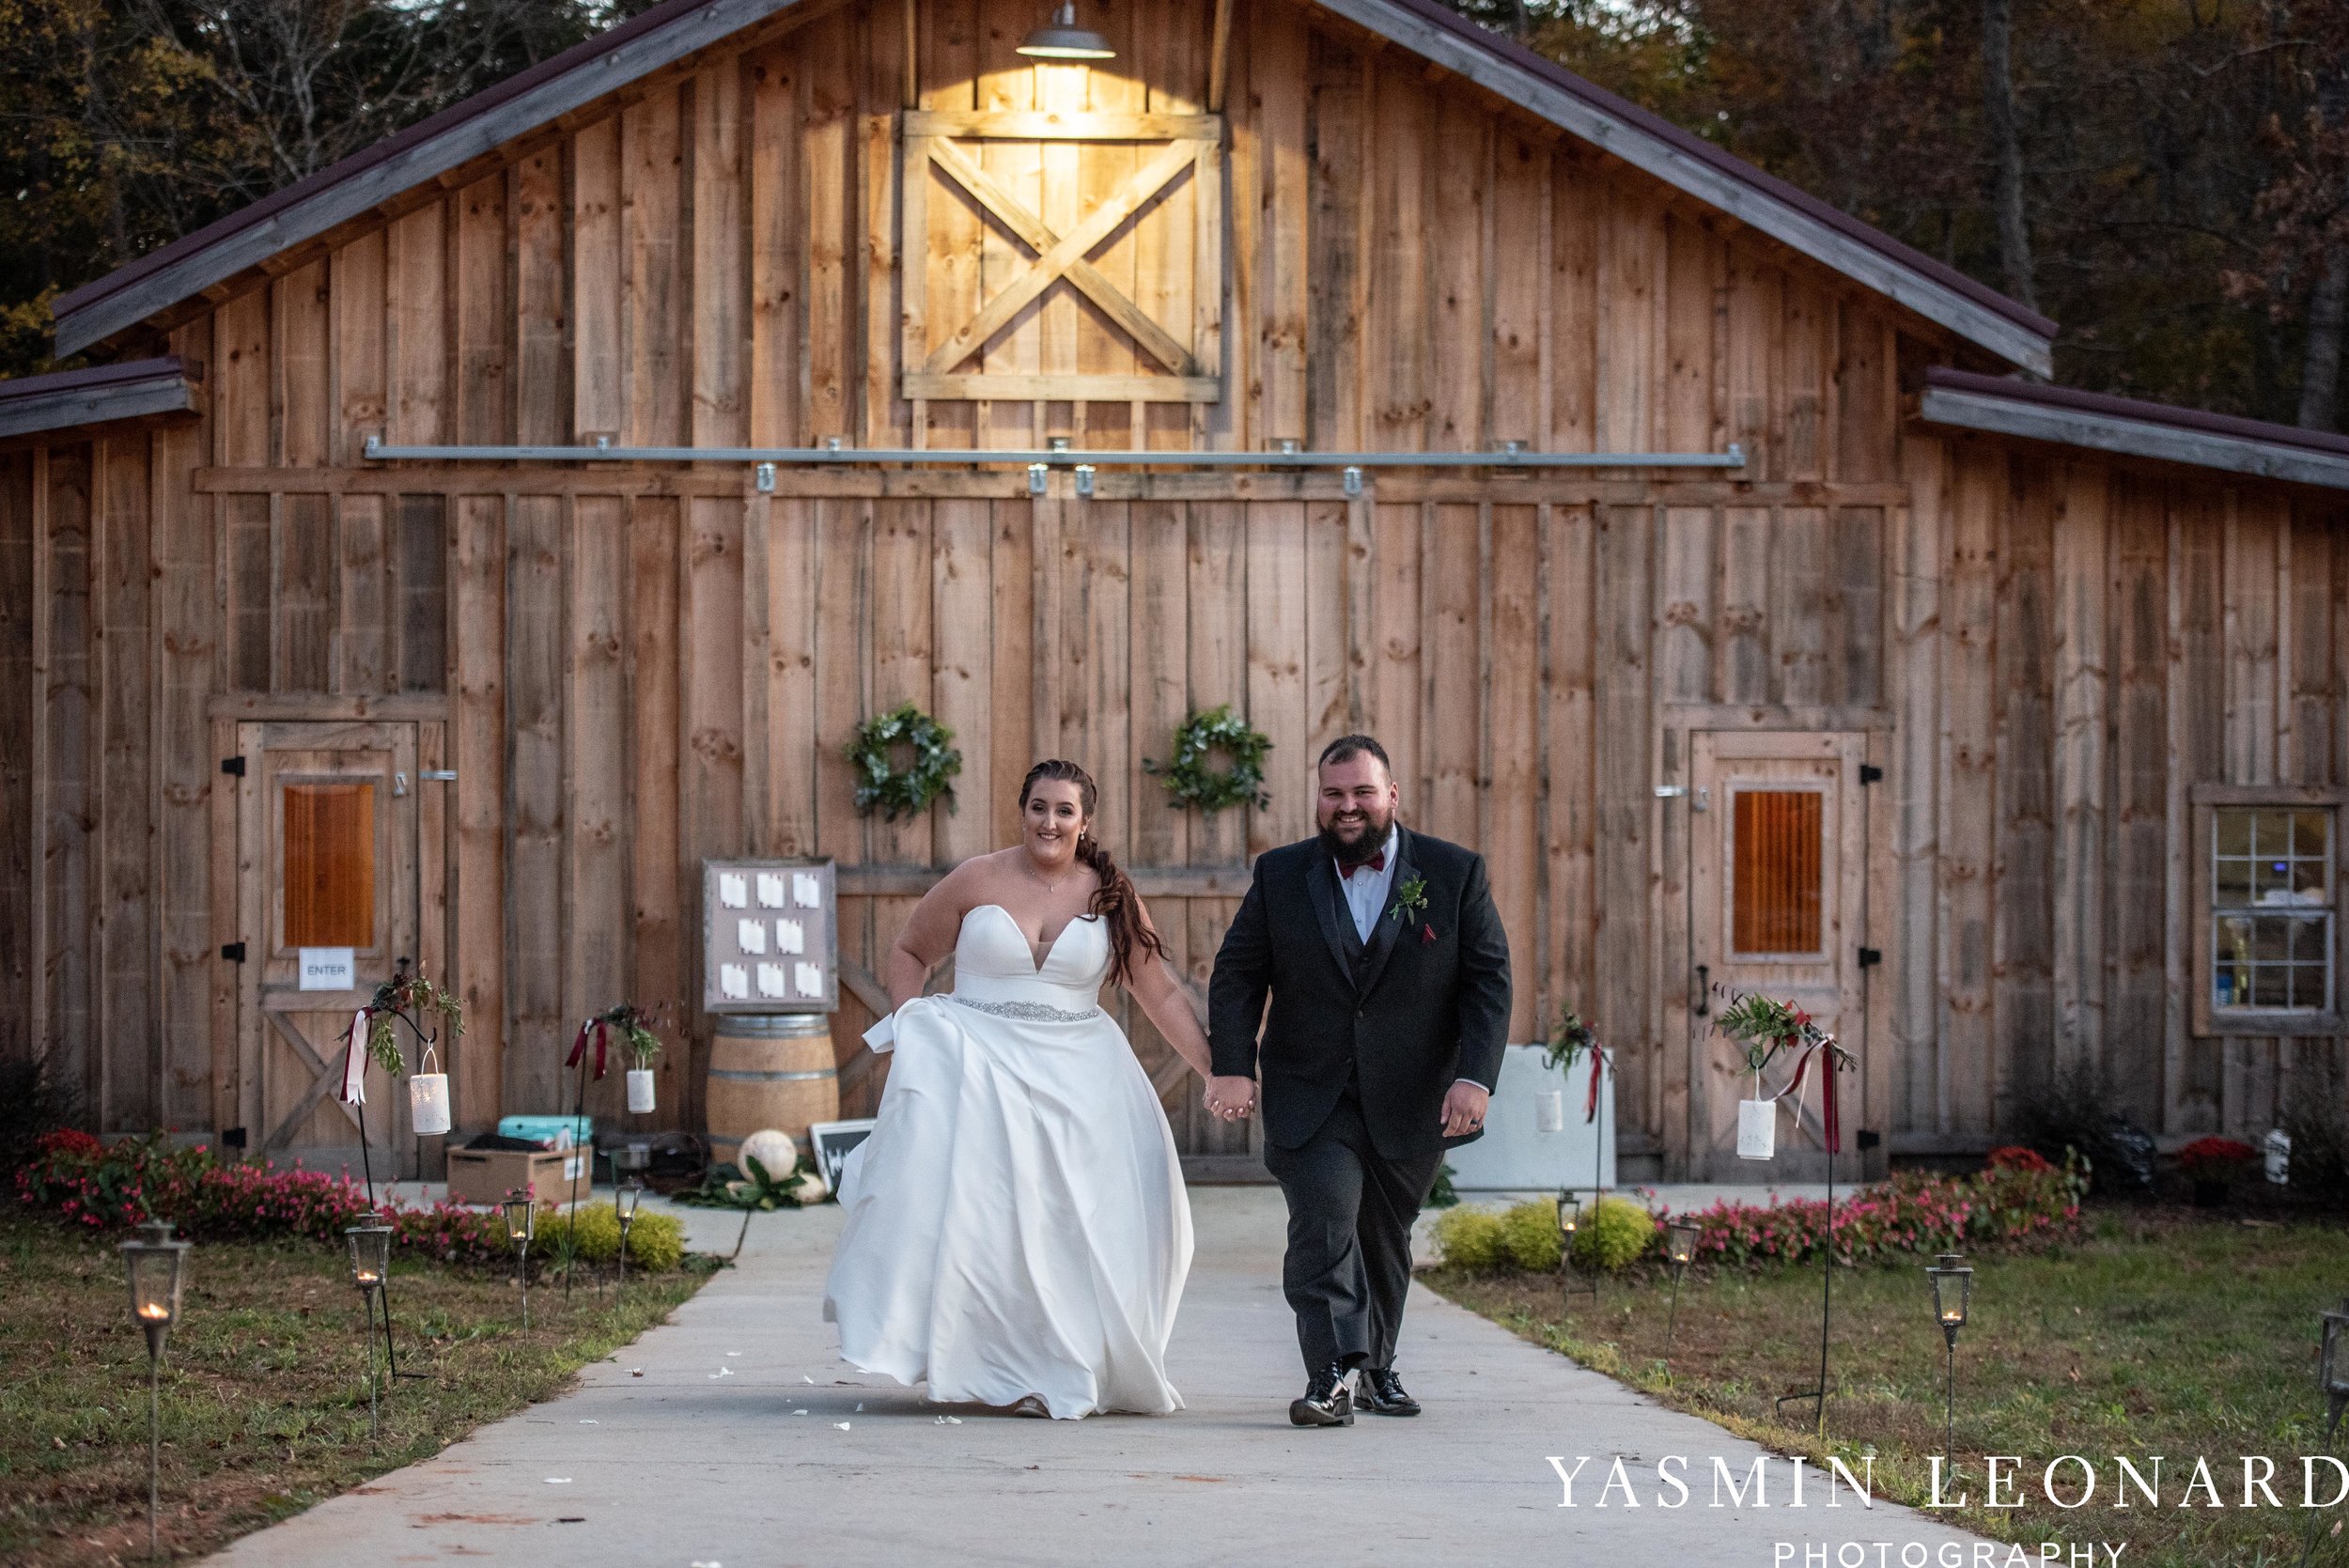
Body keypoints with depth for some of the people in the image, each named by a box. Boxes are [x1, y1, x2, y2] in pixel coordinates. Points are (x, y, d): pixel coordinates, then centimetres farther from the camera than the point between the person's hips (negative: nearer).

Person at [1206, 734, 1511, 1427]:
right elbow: (1238, 973, 2)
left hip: (1411, 1102, 1)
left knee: (1385, 1236, 14)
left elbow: (1490, 979, -3)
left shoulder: (1454, 873, -1)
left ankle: (1375, 1366, 32)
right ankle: (1331, 1375, -23)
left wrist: (1475, 1076, -15)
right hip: (1310, 1099, -1)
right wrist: (1232, 1065, -11)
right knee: (1324, 1221, -18)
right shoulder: (1280, 875, 2)